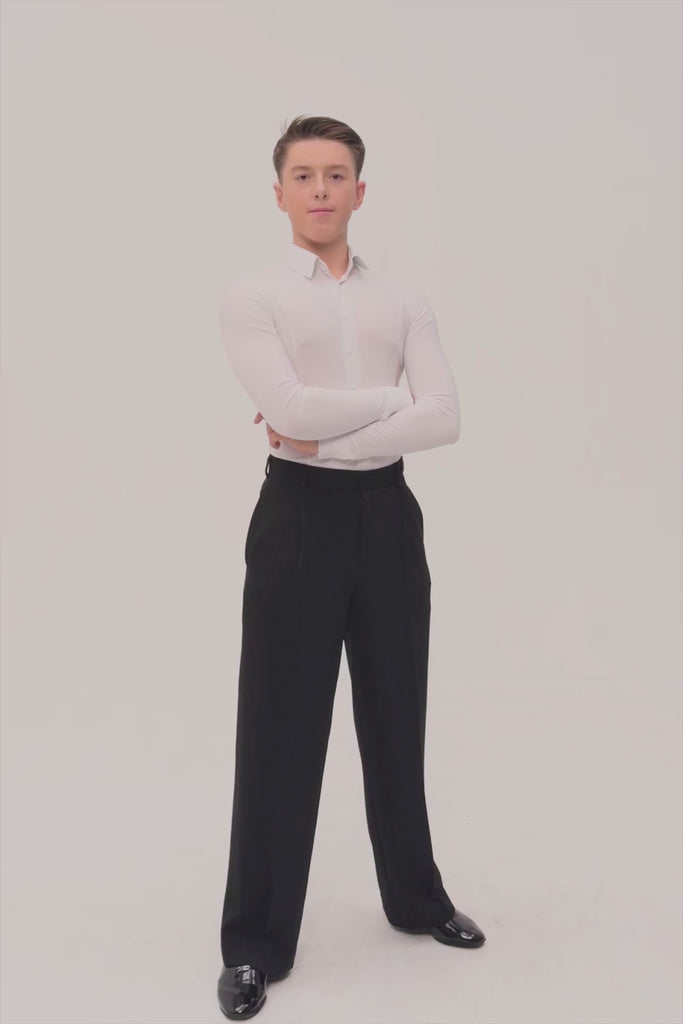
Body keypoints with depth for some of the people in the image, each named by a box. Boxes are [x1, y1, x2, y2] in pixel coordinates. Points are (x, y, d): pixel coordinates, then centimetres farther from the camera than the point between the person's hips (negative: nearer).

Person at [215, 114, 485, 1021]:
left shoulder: (404, 300, 9)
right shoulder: (251, 297, -2)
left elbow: (446, 418, -5)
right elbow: (290, 409, -18)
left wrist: (327, 434, -13)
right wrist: (393, 399, -8)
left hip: (387, 512, 4)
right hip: (301, 512, -4)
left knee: (397, 717, 16)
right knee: (281, 729, 2)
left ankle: (416, 896, 36)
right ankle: (255, 941, 16)